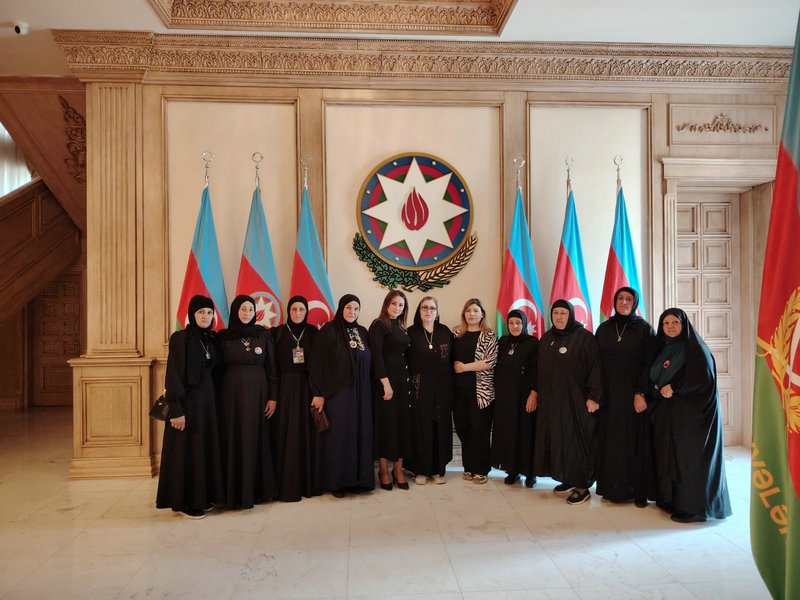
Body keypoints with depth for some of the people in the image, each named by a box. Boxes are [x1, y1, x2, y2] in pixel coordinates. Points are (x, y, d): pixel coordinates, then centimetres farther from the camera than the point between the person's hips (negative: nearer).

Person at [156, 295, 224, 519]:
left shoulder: (212, 339, 8)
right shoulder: (180, 338, -12)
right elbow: (174, 376, -15)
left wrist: (210, 398, 9)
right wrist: (176, 410, -19)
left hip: (208, 400, 7)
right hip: (188, 401, -7)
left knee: (206, 447, 12)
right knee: (187, 450, 2)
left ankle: (203, 496, 24)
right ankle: (185, 501, 14)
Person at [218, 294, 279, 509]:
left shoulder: (264, 335, 3)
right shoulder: (223, 336, 2)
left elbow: (271, 368, 3)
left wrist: (273, 397, -2)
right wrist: (218, 397, -3)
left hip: (257, 393, 1)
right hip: (232, 393, -1)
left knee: (256, 439, 5)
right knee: (234, 440, 2)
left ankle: (257, 489, 17)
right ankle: (235, 492, 12)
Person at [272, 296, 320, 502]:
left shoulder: (313, 332, 7)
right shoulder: (277, 332, 2)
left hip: (307, 388, 2)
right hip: (285, 388, -2)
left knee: (307, 433, 5)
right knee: (287, 435, -1)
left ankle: (308, 482, 16)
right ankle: (287, 486, 7)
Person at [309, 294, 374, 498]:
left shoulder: (363, 332, 10)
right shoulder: (329, 331, -6)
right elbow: (317, 364, -10)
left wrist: (366, 390, 8)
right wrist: (319, 393, -15)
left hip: (360, 393, 5)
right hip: (337, 392, -5)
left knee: (359, 433, 8)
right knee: (338, 435, 0)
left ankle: (358, 478, 19)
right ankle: (336, 481, 11)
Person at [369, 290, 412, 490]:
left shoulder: (401, 327, 14)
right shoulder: (378, 325, -7)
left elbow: (403, 354, 13)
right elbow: (376, 355, -15)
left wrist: (404, 380, 4)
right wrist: (386, 383, -20)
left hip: (402, 379, 7)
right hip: (385, 380, -7)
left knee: (402, 423, 7)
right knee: (386, 423, 0)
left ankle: (398, 469, 15)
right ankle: (384, 470, 11)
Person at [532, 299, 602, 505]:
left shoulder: (585, 338, -8)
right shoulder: (546, 338, 10)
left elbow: (595, 368, -12)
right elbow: (540, 368, 15)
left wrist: (594, 397, -17)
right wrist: (536, 391, 12)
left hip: (574, 399, -6)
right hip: (550, 399, 6)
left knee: (575, 440, -1)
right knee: (556, 439, 9)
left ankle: (582, 486, 9)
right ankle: (568, 480, 23)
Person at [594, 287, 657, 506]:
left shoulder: (644, 328, -2)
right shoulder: (603, 329, 7)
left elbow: (650, 363, -7)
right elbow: (596, 363, 6)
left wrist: (641, 393, -15)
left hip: (634, 394, -3)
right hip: (609, 395, 3)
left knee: (636, 442, 2)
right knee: (610, 442, 6)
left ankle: (639, 491, 12)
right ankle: (612, 487, 17)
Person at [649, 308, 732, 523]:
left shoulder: (694, 347, -8)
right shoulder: (664, 349, 14)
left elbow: (703, 377, -17)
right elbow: (655, 378, 19)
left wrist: (674, 388, -14)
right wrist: (659, 389, -1)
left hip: (691, 412, -7)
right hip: (668, 413, 7)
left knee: (689, 457, -4)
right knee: (669, 455, 9)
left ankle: (694, 507, 5)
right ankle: (671, 499, 20)